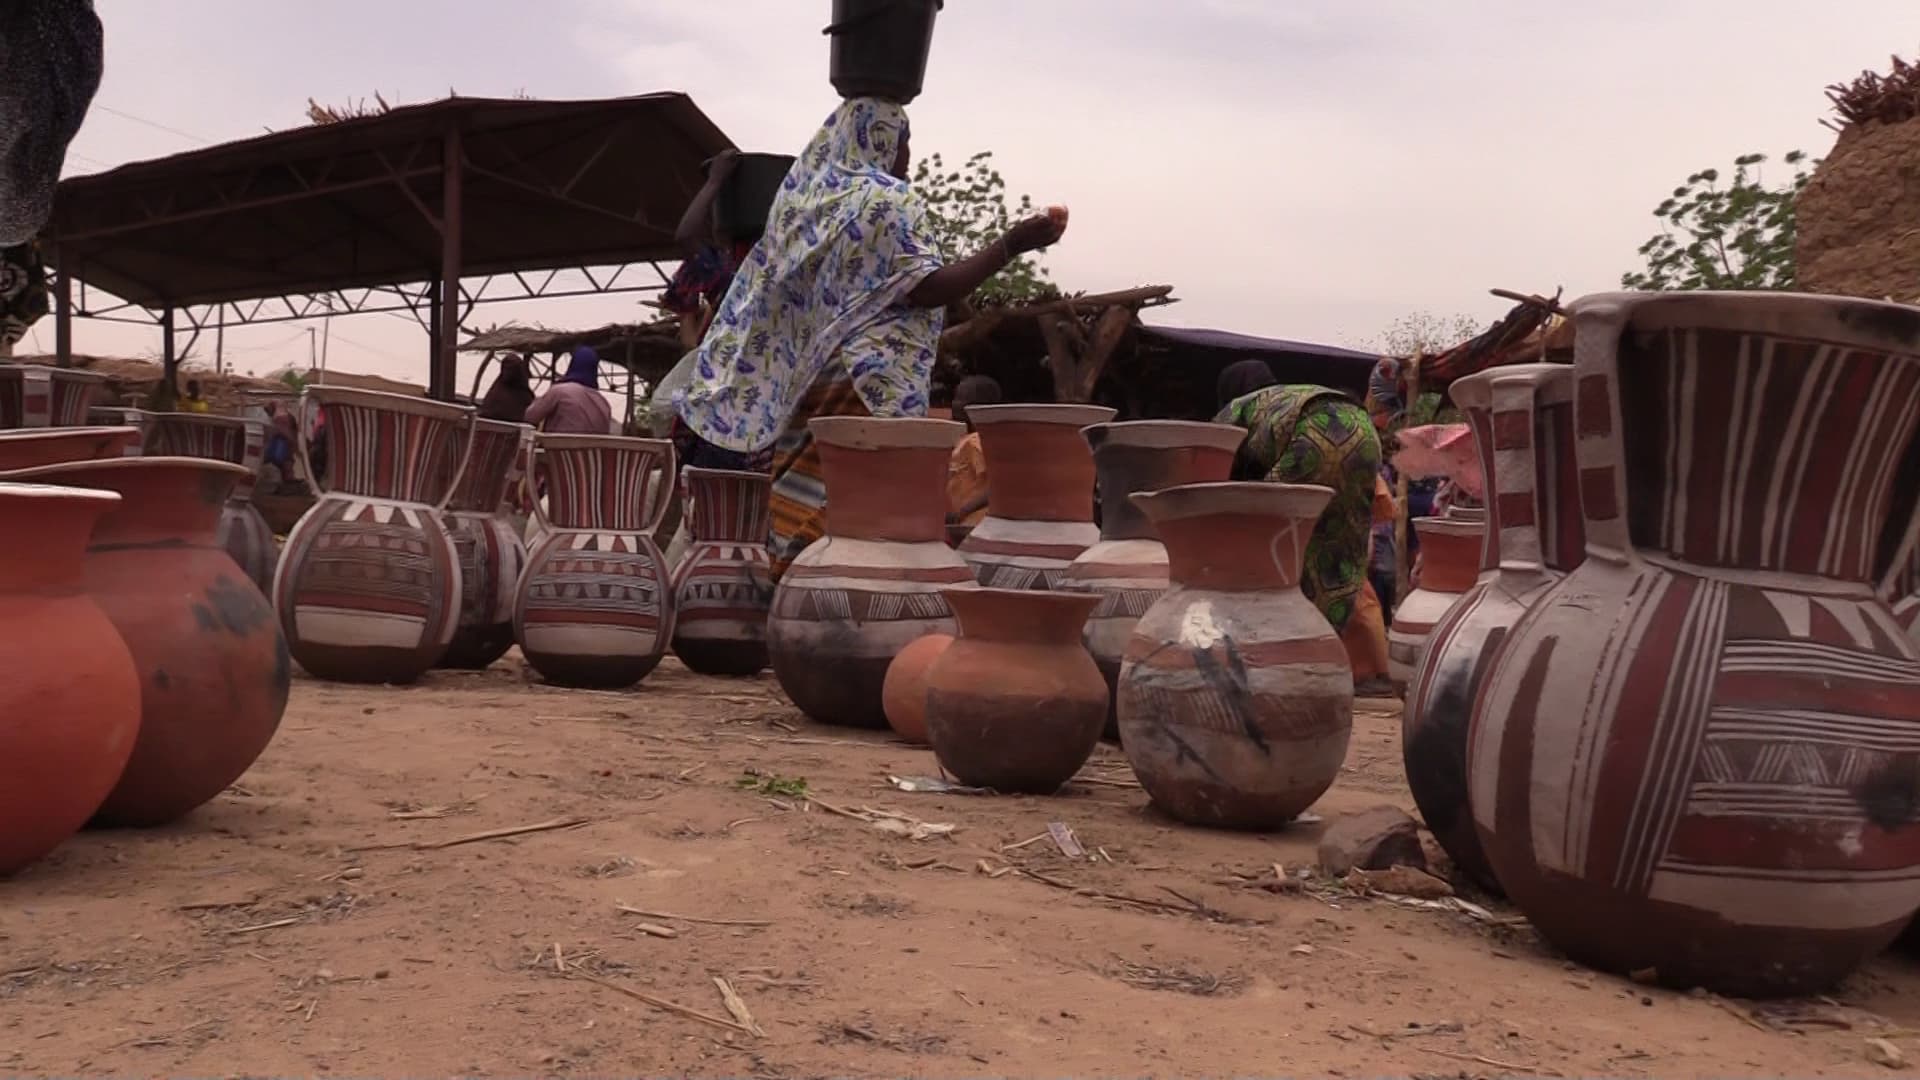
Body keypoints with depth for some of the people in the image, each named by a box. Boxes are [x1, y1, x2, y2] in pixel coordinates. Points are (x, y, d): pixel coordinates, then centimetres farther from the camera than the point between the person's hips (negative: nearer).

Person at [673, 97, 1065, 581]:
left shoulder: (802, 197, 15)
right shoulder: (885, 200, -7)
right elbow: (925, 288, -15)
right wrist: (1011, 245, -12)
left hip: (801, 386, 8)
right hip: (867, 387, -8)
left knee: (801, 507, 6)